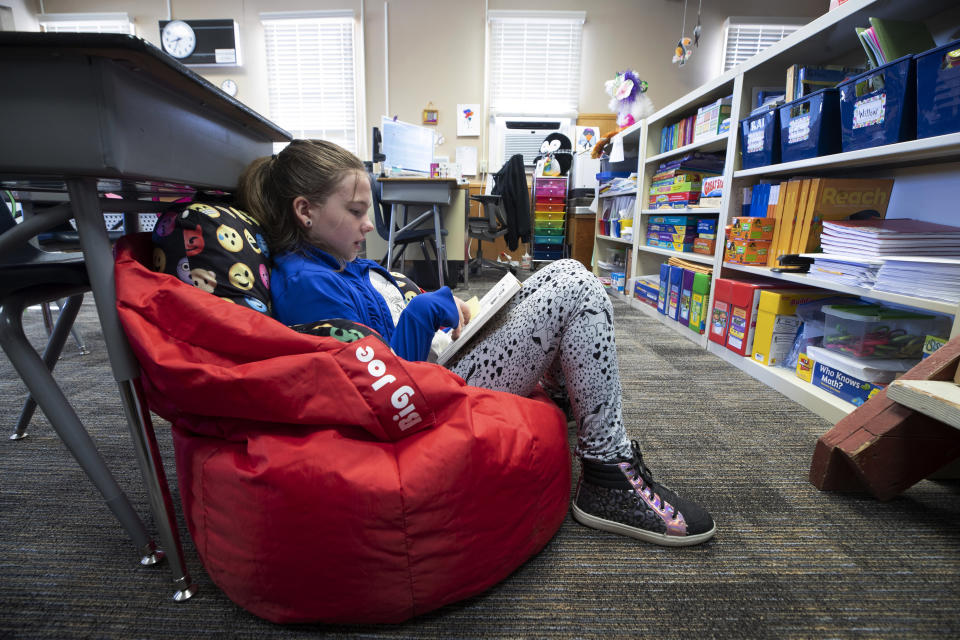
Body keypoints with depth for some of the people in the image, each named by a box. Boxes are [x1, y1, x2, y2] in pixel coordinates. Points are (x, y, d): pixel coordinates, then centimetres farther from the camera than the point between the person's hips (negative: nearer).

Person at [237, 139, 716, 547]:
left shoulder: (340, 265, 15)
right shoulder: (307, 285, -17)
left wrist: (446, 311, 8)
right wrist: (428, 311, -18)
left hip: (441, 364, 11)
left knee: (565, 273, 13)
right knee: (576, 286, -15)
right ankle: (607, 478, -7)